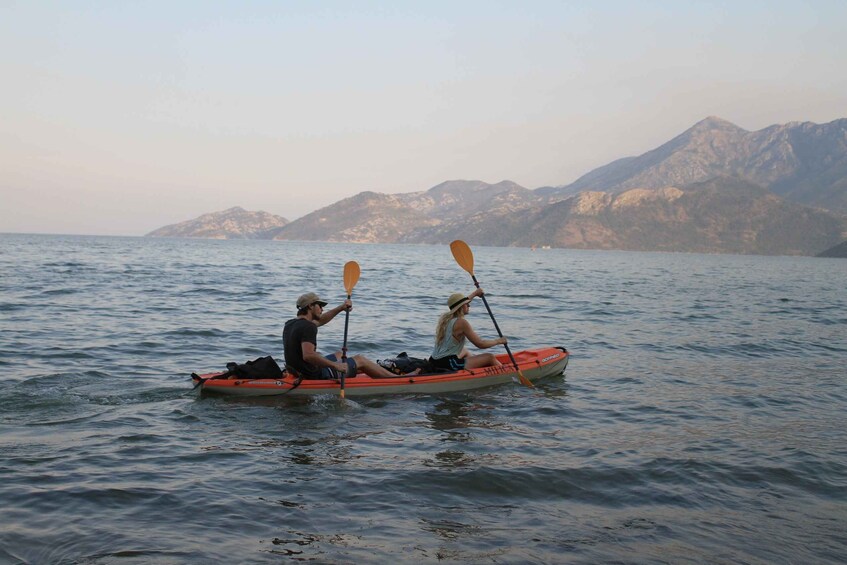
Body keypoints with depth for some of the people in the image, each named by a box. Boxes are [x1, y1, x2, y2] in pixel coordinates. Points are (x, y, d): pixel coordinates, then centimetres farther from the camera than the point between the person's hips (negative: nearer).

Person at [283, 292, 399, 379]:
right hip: (315, 376, -10)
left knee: (339, 355, 30)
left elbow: (320, 320, 20)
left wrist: (341, 308, 12)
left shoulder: (291, 324, 7)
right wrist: (335, 365, -27)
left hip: (298, 373, 10)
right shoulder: (308, 327, -23)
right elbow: (308, 355, -36)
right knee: (360, 360, 6)